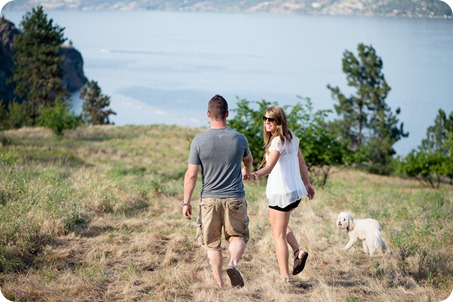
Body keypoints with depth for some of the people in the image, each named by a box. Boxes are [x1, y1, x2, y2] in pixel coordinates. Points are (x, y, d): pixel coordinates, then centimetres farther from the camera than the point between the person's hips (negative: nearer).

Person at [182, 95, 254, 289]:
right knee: (238, 236, 16)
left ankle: (219, 285, 11)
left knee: (212, 244, 12)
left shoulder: (199, 141, -8)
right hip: (235, 199, 1)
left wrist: (186, 202, 2)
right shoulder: (239, 139, -2)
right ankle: (233, 263, -12)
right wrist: (246, 171, 44)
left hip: (209, 199, 0)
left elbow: (191, 175, -8)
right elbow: (248, 160, 20)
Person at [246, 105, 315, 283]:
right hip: (295, 190, 9)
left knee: (278, 235, -1)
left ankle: (284, 277, 0)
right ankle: (298, 251, 19)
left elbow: (269, 167, -32)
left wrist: (253, 175, -49)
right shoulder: (291, 138, 9)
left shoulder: (278, 142, -18)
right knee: (276, 222, 32)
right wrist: (307, 183, 27)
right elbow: (302, 163, 17)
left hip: (281, 192, -9)